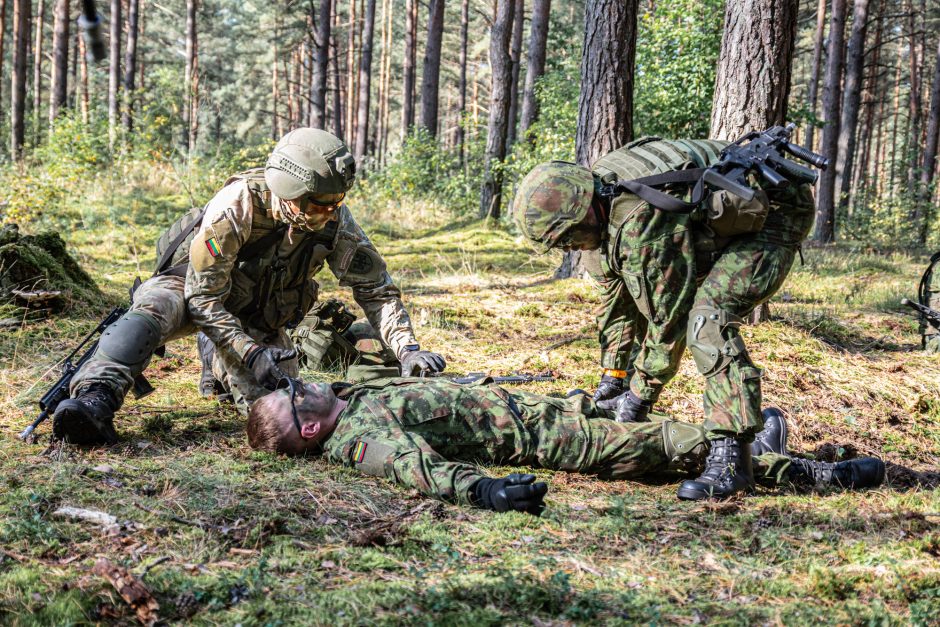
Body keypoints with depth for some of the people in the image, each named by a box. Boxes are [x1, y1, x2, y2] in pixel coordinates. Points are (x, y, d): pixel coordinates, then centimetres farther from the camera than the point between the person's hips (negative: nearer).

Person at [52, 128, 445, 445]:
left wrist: (407, 348, -29)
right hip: (194, 286, -5)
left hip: (258, 315, 5)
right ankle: (95, 401, -47)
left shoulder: (335, 220, -22)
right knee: (154, 308, -37)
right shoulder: (236, 207, -34)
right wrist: (251, 353, -38)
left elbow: (376, 289, -14)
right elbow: (203, 298, -29)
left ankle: (215, 356, 22)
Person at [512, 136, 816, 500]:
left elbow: (670, 315, -27)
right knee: (643, 298, 11)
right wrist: (612, 375, 10)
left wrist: (640, 393, -16)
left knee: (705, 317, -27)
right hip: (716, 225, 10)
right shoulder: (596, 200, -5)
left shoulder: (642, 221, -35)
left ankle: (731, 459, -28)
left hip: (773, 215, -10)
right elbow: (615, 292, 8)